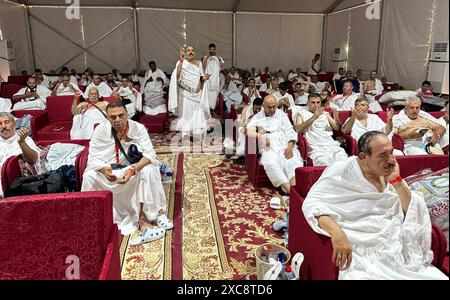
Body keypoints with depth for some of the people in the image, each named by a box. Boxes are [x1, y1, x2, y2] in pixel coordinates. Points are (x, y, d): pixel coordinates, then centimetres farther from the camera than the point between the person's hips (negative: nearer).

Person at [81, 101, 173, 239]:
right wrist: (104, 169, -36)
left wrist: (133, 169, -41)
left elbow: (149, 154, -23)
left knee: (148, 171, -31)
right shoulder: (101, 130, -11)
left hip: (133, 167, -1)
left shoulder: (138, 128, -14)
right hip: (107, 170, 1)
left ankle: (143, 218, -25)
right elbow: (93, 158, -13)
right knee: (89, 176, -26)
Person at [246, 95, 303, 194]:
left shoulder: (282, 115, 23)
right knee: (270, 163, -36)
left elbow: (290, 132, 12)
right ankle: (288, 189, -45)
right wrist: (260, 135, -19)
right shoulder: (258, 117, 19)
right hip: (269, 149, -2)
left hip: (286, 147, 2)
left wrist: (290, 146, -7)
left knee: (295, 161, -32)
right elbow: (249, 131, 2)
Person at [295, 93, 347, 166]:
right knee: (326, 164, -33)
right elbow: (298, 129, -3)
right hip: (316, 148, -3)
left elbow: (337, 128, 22)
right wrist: (314, 117, -10)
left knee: (344, 163, -26)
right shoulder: (301, 112, 15)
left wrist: (336, 118, 0)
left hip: (331, 144, 3)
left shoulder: (325, 113, 26)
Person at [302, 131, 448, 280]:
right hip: (361, 255, -5)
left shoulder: (389, 174, 11)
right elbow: (312, 202, -13)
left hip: (399, 251, 5)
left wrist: (397, 181, -4)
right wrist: (336, 232, -28)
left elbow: (413, 211, 8)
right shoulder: (342, 171, -5)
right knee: (361, 275, -31)